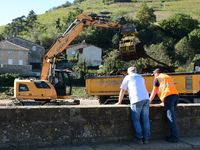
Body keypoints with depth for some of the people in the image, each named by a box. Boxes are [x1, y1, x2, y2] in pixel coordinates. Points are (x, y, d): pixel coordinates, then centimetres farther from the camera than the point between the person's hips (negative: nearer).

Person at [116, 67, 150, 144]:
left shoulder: (127, 78, 13)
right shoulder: (141, 78, 28)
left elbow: (122, 91, 14)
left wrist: (119, 101, 25)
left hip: (136, 100, -5)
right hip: (146, 98, 5)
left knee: (136, 120, 3)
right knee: (145, 119, 7)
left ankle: (139, 138, 5)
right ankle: (146, 138, 9)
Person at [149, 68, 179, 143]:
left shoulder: (157, 78, 11)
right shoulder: (169, 77, 31)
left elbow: (154, 92, 8)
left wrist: (149, 101, 16)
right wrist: (164, 103, 39)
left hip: (168, 97, -7)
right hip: (176, 95, 7)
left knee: (171, 117, -8)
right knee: (172, 116, 13)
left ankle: (174, 137, -10)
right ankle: (173, 134, 13)